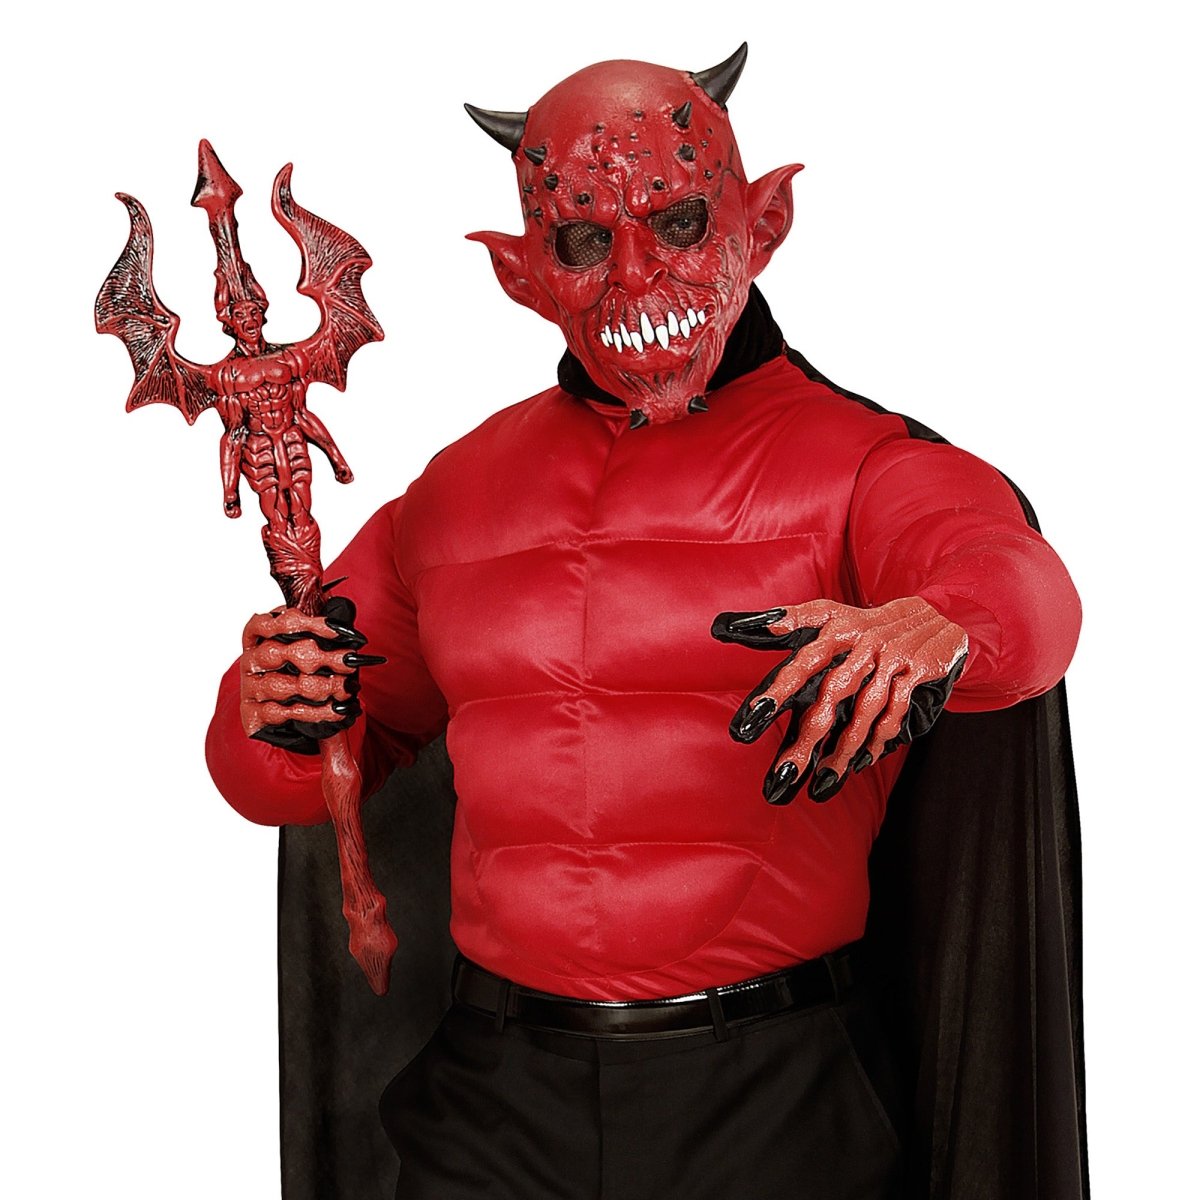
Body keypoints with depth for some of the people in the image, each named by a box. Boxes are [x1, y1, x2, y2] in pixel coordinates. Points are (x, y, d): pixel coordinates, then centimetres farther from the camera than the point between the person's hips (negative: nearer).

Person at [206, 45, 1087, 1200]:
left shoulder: (851, 460, -3)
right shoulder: (459, 491, 10)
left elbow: (1019, 580, -24)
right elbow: (288, 774, 15)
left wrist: (930, 626, -48)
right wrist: (275, 718, -9)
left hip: (768, 1106, -3)